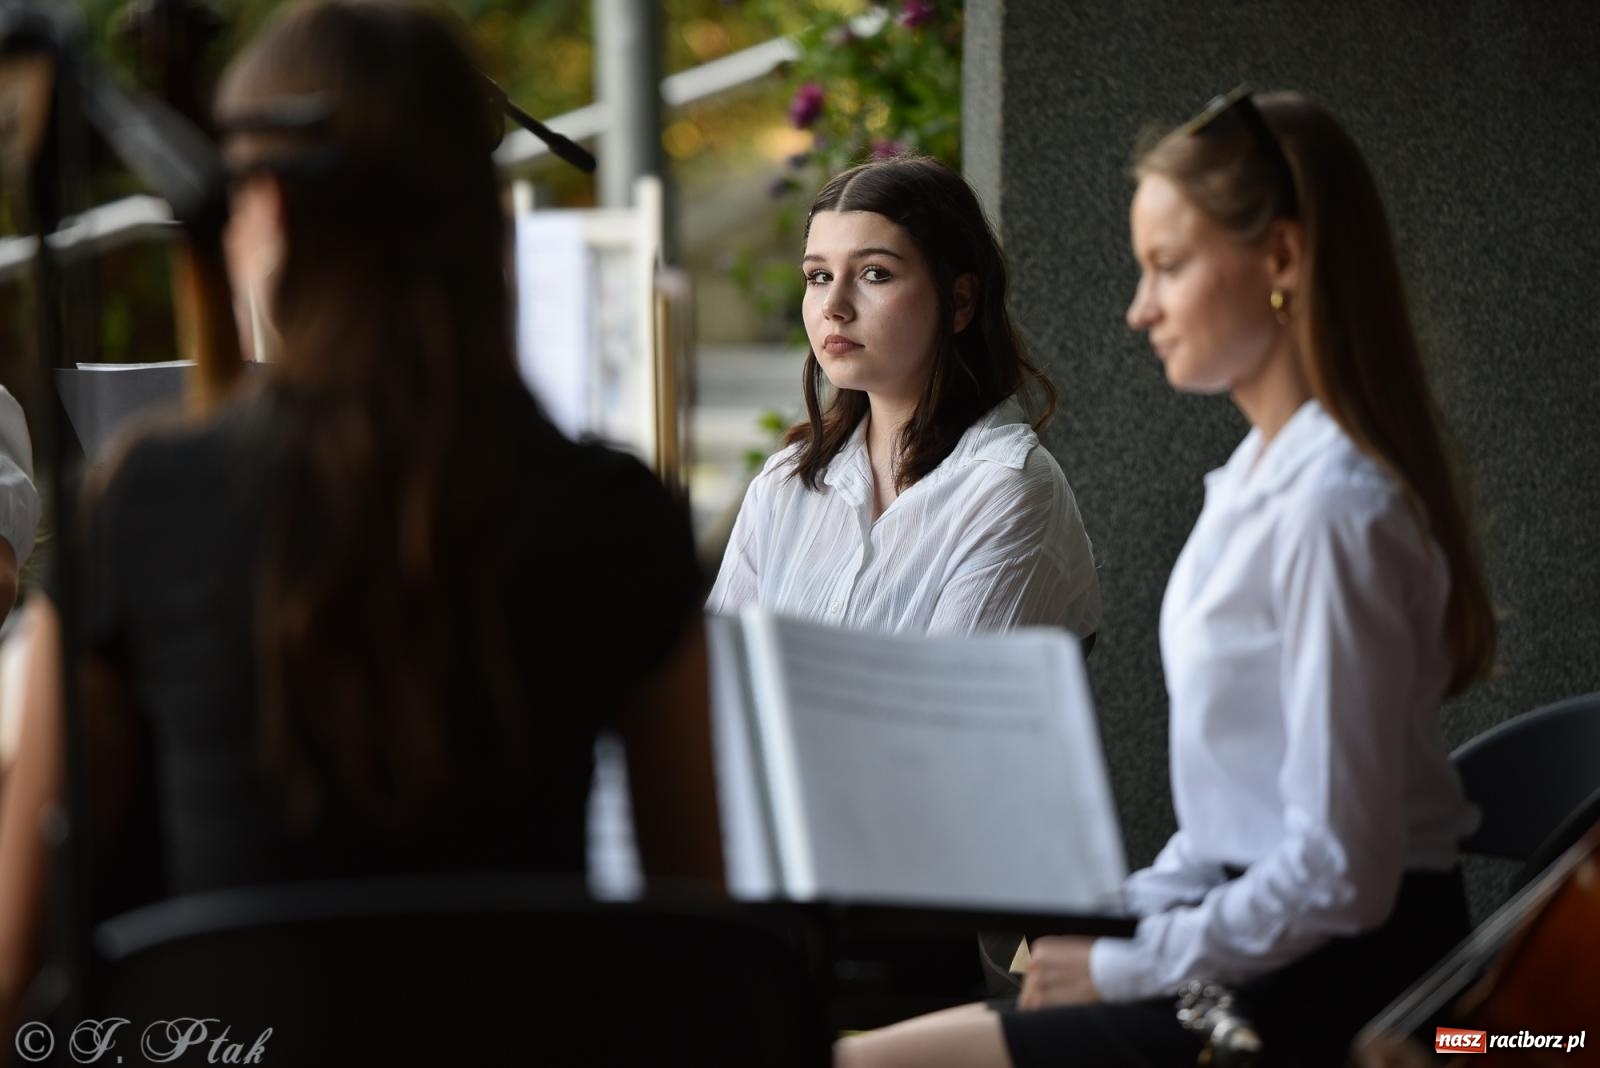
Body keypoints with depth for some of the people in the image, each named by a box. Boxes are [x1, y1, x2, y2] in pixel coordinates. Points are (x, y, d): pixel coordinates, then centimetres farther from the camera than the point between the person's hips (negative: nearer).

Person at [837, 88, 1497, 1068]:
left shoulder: (1332, 510, -20)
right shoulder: (1264, 474, 12)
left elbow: (1337, 875, -21)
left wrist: (1126, 964, -12)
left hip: (1331, 988, -10)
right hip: (1263, 939, 10)